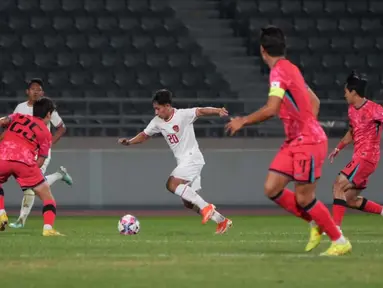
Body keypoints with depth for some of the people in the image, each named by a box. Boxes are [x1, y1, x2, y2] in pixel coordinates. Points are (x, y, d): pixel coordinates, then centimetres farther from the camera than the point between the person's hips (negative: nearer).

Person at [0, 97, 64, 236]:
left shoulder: (18, 117, 25)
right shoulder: (45, 133, 18)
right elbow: (40, 162, 14)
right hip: (25, 161, -2)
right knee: (46, 195, 12)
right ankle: (48, 228, -6)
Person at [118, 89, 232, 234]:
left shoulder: (183, 115, -14)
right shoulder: (157, 122, 6)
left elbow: (201, 111, -26)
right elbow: (144, 135, 18)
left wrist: (218, 111, -44)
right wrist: (129, 142, 2)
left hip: (192, 158, -8)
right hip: (183, 161, 8)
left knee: (172, 184, -25)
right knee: (189, 203, 7)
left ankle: (206, 207, -21)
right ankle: (222, 221, 18)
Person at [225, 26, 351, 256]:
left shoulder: (279, 71, -15)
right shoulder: (290, 69, 13)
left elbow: (271, 110, -24)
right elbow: (314, 102, 20)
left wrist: (243, 121, -11)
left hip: (308, 142, -9)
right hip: (295, 142, 9)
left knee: (303, 198, -5)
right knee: (272, 189, 2)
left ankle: (340, 241, 6)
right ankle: (316, 222, 14)